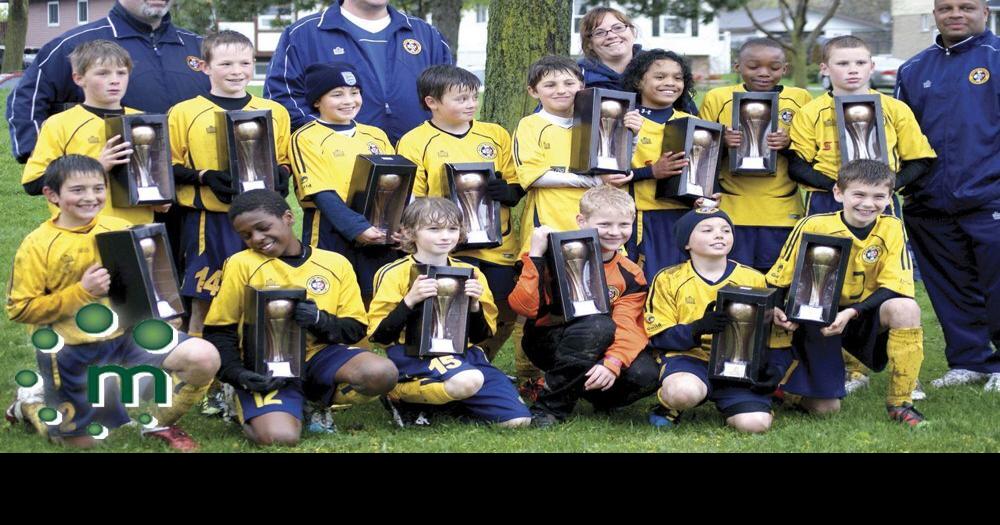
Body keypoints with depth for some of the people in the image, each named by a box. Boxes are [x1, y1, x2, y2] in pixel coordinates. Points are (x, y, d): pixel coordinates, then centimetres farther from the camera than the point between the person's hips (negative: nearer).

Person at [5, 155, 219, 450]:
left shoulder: (121, 229, -1)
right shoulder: (36, 246, -10)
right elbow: (20, 310, -13)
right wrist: (81, 291, -20)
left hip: (126, 334, 3)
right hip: (70, 350, -3)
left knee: (205, 358, -18)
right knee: (81, 442, 7)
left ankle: (159, 425, 7)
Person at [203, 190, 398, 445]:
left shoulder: (335, 264, 6)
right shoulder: (242, 264, -1)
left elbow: (355, 328, 6)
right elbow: (219, 331, 2)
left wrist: (321, 321, -15)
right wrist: (238, 374, -15)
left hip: (319, 355, 3)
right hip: (266, 367, -3)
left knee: (383, 373, -27)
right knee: (279, 437, -33)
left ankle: (313, 404, 3)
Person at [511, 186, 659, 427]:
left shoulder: (631, 276, 0)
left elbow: (627, 326, -13)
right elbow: (525, 307, -21)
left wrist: (612, 363, -32)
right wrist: (535, 255, -26)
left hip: (594, 354, 4)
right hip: (546, 342, -3)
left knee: (645, 374, -26)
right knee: (599, 325, -35)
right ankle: (550, 406, -25)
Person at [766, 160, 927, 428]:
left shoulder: (891, 228, -9)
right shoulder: (813, 226, -14)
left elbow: (895, 288, -15)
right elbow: (777, 282, -7)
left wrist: (851, 312, -29)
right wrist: (776, 309, -28)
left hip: (864, 315, 2)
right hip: (815, 319, -2)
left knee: (905, 308, -30)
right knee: (825, 408, -8)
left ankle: (900, 401, -15)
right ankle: (781, 381, 27)